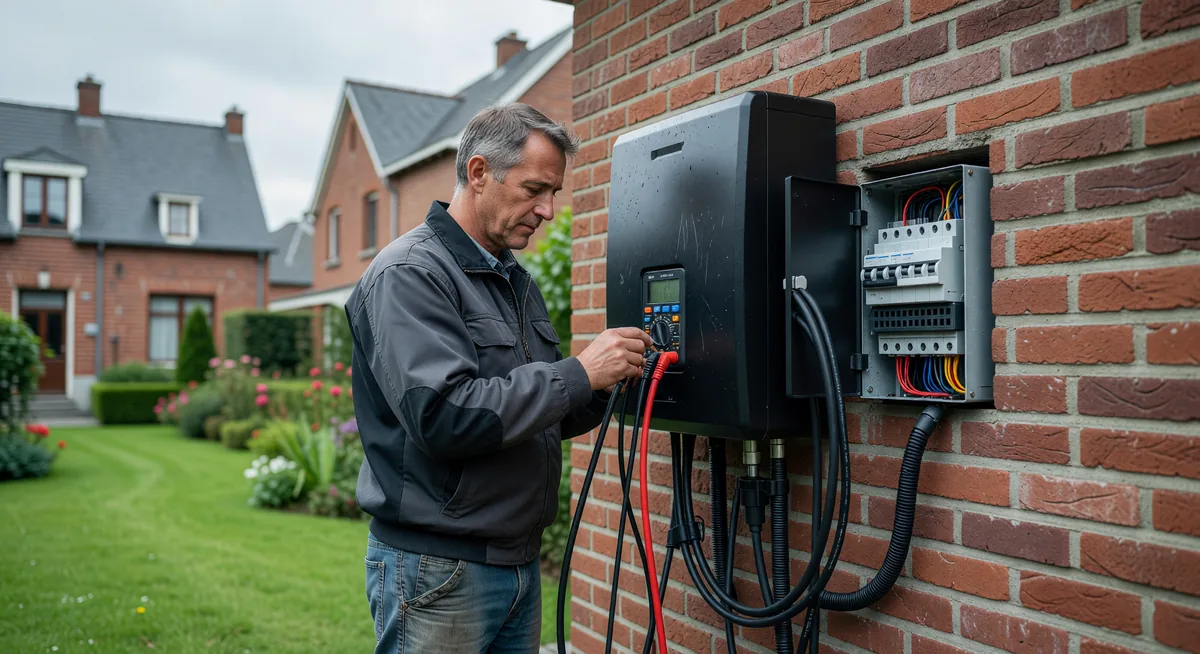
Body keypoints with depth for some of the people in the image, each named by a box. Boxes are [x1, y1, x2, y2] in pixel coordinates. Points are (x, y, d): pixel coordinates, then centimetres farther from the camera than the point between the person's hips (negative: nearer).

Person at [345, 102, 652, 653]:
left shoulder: (517, 281, 12)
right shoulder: (409, 273, -14)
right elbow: (442, 416, -26)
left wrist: (608, 381, -3)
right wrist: (578, 373, -21)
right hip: (436, 570, -8)